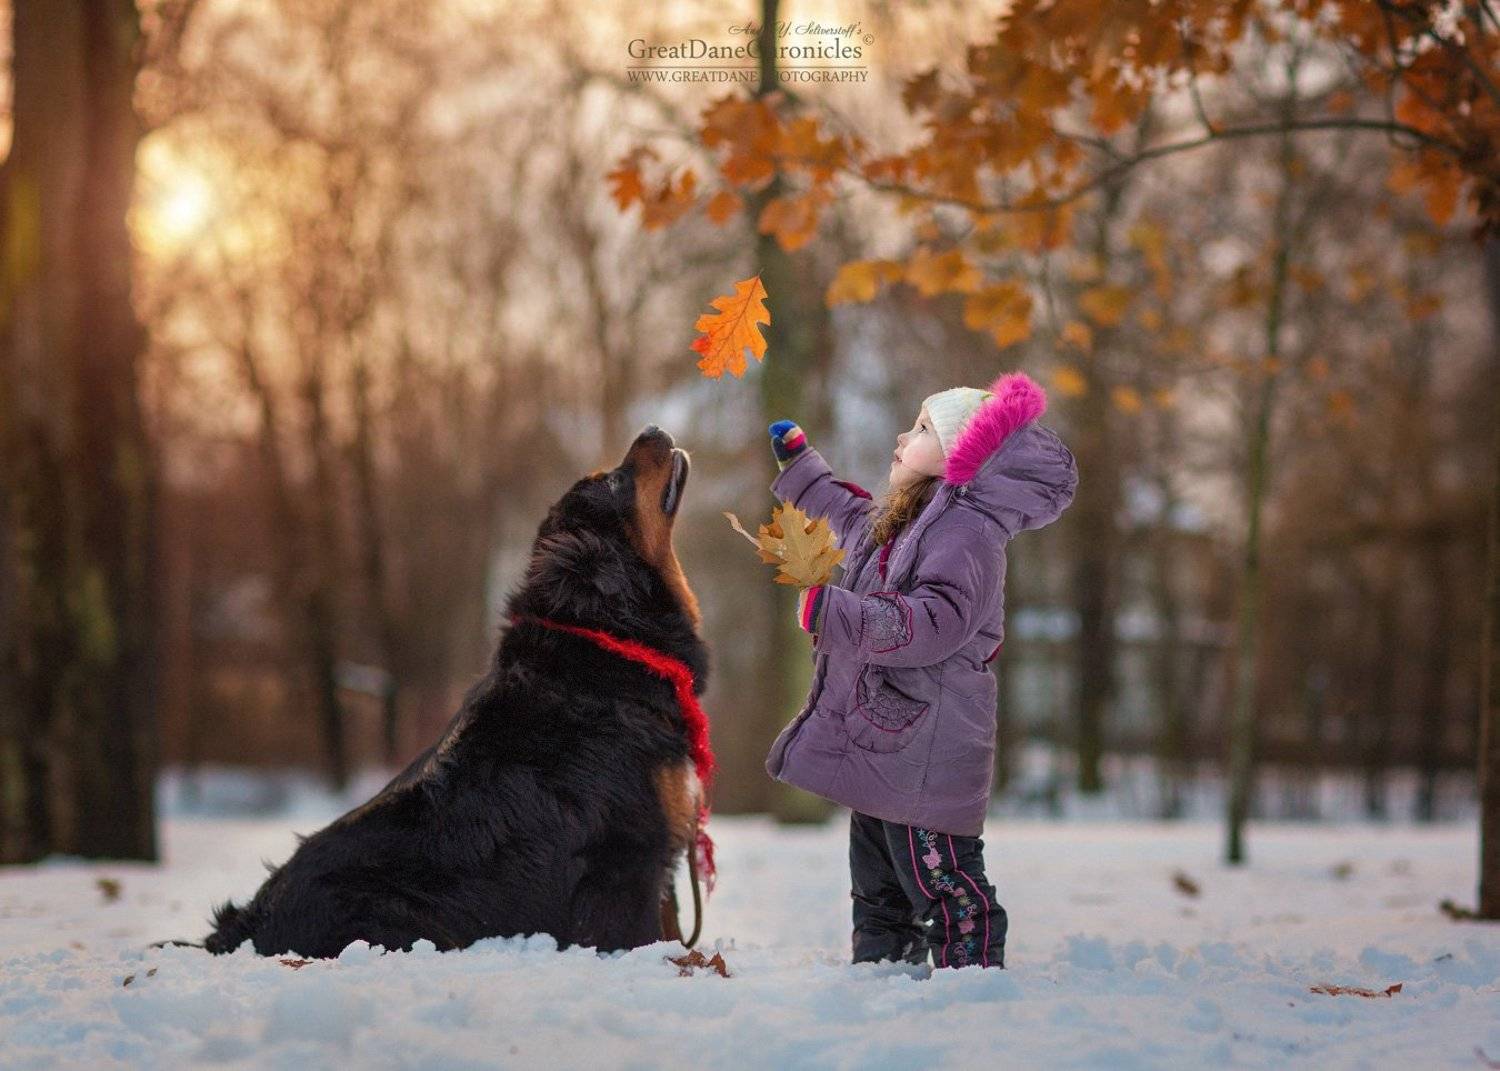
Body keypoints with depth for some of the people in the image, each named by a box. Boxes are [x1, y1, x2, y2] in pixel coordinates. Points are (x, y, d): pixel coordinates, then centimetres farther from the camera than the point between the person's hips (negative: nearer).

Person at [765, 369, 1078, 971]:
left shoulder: (967, 530, -16)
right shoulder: (899, 522, 17)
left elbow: (936, 621, -30)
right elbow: (848, 517, 42)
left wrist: (837, 613, -35)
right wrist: (800, 464, 50)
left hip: (924, 758, -11)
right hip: (879, 747, 11)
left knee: (946, 889, -10)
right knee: (878, 895, 18)